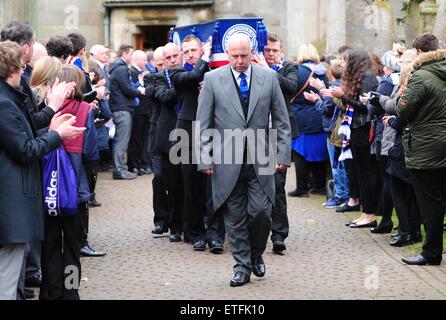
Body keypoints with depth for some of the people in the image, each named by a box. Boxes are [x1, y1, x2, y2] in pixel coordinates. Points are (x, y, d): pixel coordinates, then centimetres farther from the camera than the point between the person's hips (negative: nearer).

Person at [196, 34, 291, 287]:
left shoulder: (269, 77, 5)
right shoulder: (213, 80, 2)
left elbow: (282, 120, 8)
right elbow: (203, 123, 3)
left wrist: (283, 154, 2)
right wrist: (205, 158, -3)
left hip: (261, 161, 0)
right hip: (228, 162, 0)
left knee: (261, 212, -6)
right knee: (235, 217, 2)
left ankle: (256, 254, 21)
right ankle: (242, 267, 14)